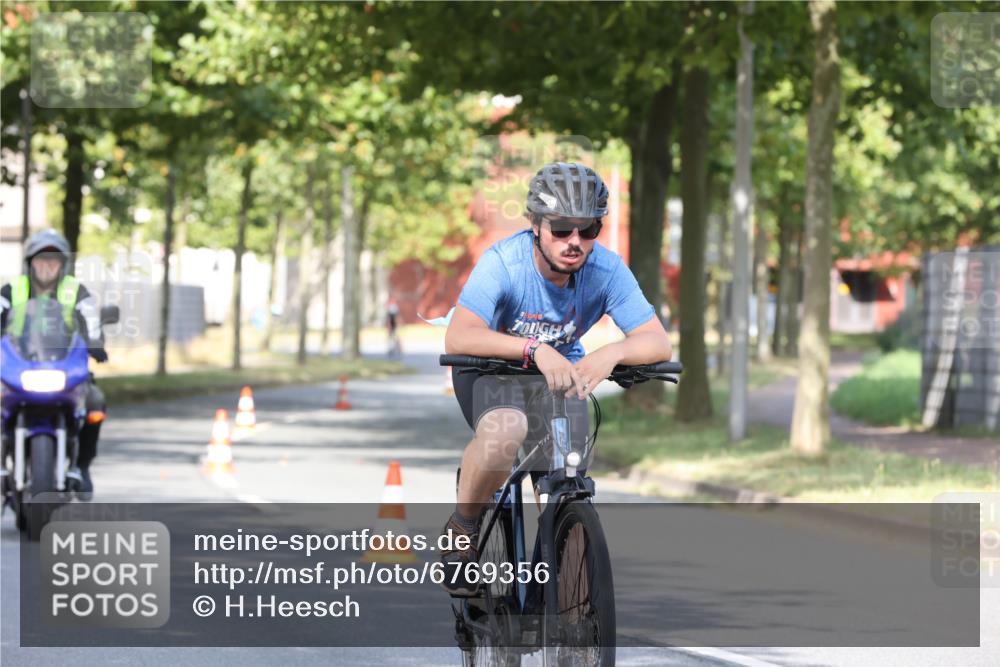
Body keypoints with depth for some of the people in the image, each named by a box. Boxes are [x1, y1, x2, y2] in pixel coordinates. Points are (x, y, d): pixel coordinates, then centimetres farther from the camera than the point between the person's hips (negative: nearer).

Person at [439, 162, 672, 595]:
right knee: (504, 431, -36)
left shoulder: (606, 269, -21)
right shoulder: (504, 262, -29)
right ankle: (462, 528, -10)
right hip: (493, 369, -4)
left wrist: (612, 353, -45)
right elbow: (458, 337, -41)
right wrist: (535, 349, -55)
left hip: (561, 375, 4)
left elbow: (658, 343, -23)